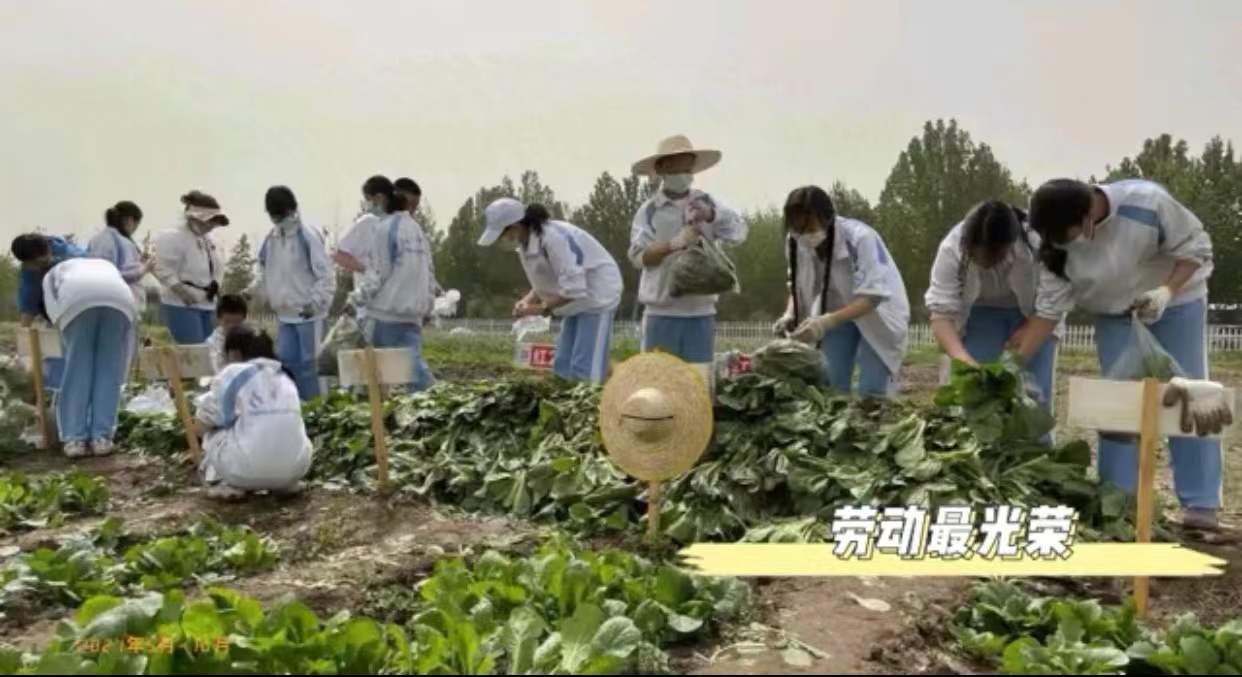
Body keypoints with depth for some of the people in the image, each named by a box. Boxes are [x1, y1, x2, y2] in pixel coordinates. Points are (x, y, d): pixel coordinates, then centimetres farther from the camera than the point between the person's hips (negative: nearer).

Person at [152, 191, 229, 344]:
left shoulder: (206, 238, 13)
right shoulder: (173, 236, -13)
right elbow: (163, 270, -18)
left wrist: (215, 288, 8)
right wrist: (184, 293, -22)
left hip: (207, 305, 8)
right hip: (181, 305, -8)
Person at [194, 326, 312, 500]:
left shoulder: (232, 373, 3)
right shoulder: (284, 377, 19)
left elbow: (204, 420, 8)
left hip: (250, 469, -4)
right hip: (295, 467, 4)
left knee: (213, 433, 25)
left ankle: (229, 484, 7)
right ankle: (284, 483, 15)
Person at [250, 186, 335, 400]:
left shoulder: (307, 236, -13)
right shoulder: (271, 239, 6)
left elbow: (326, 275, -15)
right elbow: (265, 272, 18)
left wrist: (316, 302, -22)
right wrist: (253, 291, 4)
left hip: (308, 313, -6)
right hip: (285, 313, 6)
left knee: (306, 362, 0)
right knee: (285, 359, 9)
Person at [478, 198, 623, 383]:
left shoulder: (553, 237, -29)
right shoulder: (526, 243, 0)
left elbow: (574, 287, -30)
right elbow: (546, 283, 11)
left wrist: (542, 308, -22)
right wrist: (527, 300, -7)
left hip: (596, 294, -9)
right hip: (578, 297, 9)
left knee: (584, 369, -13)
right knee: (562, 366, 7)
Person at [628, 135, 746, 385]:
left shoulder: (706, 203, 8)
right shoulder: (650, 210, 0)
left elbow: (739, 232, -3)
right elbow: (638, 256, -9)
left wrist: (710, 215, -21)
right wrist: (674, 243, -24)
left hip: (700, 311, 2)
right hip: (661, 312, -2)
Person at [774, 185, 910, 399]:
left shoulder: (860, 237, -32)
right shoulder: (795, 242, -18)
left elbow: (872, 297, -34)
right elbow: (799, 286, -1)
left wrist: (827, 322, -45)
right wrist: (790, 315, -21)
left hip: (878, 315, -4)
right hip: (836, 315, 4)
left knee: (871, 392, -11)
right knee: (830, 387, 0)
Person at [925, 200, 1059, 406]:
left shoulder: (1037, 244, -32)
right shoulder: (952, 249, -31)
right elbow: (941, 312, -34)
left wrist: (1027, 330, -27)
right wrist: (962, 358, -48)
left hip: (1034, 315, 0)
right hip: (981, 312, 0)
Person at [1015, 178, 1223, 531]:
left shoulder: (1146, 202, -32)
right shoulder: (1058, 244, -21)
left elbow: (1196, 247, -19)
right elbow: (1050, 307, -17)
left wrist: (1166, 291, -34)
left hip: (1176, 301, -2)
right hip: (1115, 315, 3)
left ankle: (1200, 503, 1)